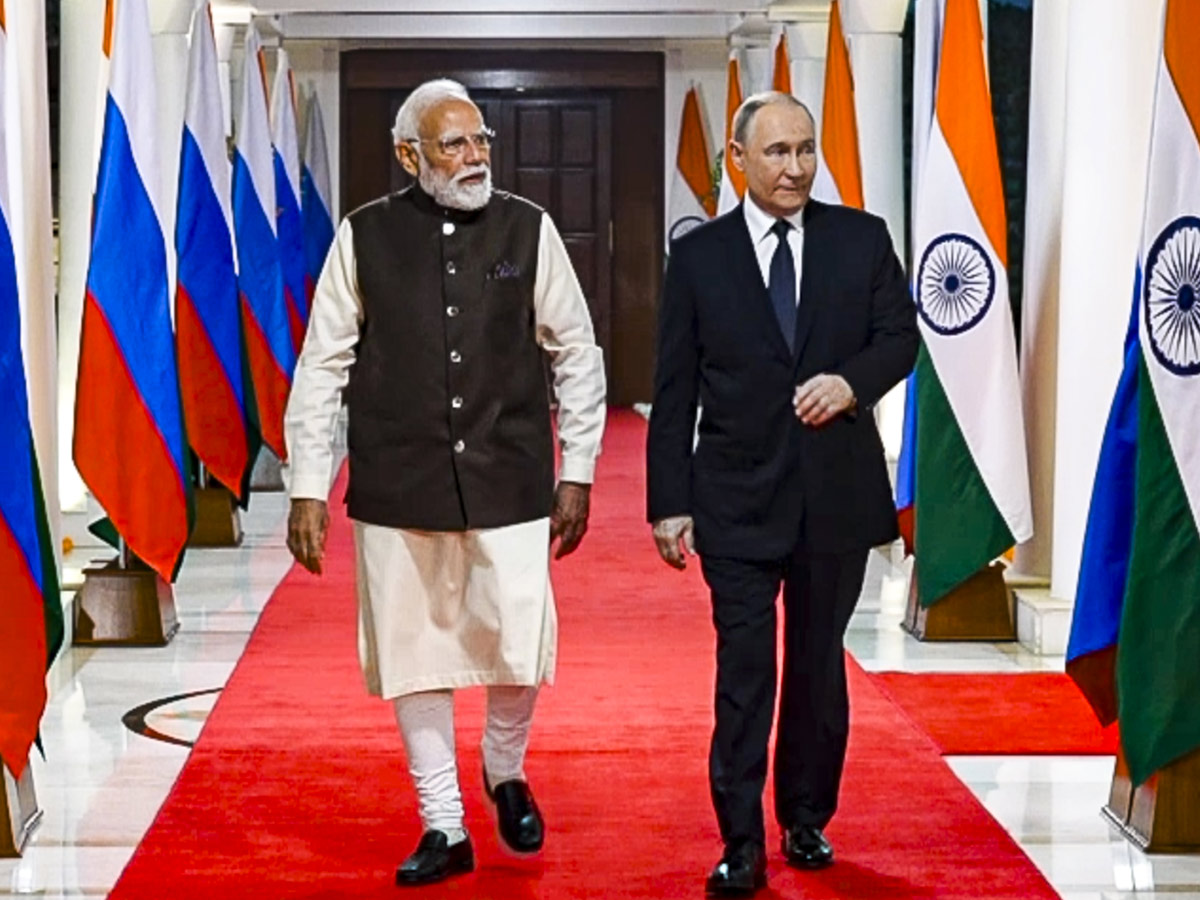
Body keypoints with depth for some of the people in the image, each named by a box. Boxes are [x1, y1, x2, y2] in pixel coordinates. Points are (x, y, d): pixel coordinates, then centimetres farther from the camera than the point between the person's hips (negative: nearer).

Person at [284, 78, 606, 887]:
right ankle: (444, 828, 22)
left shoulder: (529, 230, 0)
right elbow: (323, 366, 2)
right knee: (415, 655, 6)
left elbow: (577, 355, 6)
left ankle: (506, 771, 29)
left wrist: (577, 473, 5)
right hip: (397, 485, 1)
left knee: (519, 650, -3)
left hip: (509, 480, 0)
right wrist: (309, 489, 0)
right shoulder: (365, 237, 0)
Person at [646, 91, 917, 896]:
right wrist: (670, 502, -4)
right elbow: (674, 390, 0)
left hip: (837, 493, 2)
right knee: (744, 671, -3)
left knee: (818, 664, 13)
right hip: (738, 497, -2)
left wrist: (851, 381, -20)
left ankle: (808, 821, 28)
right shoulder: (698, 255, 0)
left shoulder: (862, 238, 3)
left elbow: (900, 336, 2)